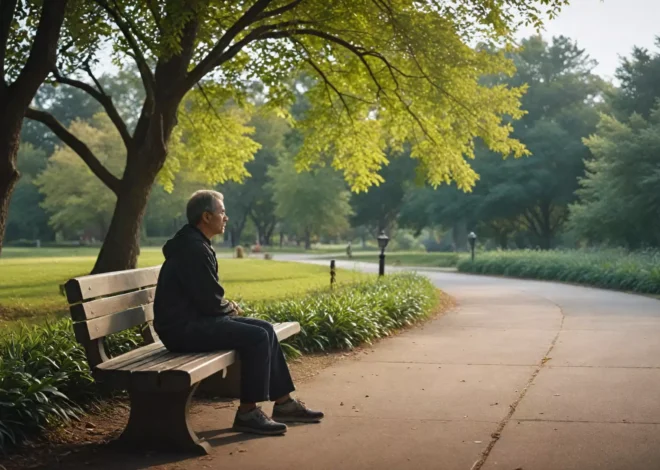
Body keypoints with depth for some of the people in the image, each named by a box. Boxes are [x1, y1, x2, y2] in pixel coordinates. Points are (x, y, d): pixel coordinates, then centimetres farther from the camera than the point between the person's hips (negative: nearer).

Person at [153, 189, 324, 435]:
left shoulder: (195, 244, 15)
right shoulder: (193, 249, -19)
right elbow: (209, 302, -20)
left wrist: (227, 306, 8)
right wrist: (231, 309, -1)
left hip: (195, 319, 11)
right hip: (183, 328, -11)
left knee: (265, 329, 7)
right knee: (257, 337, -20)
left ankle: (283, 402, 11)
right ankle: (247, 412, -12)